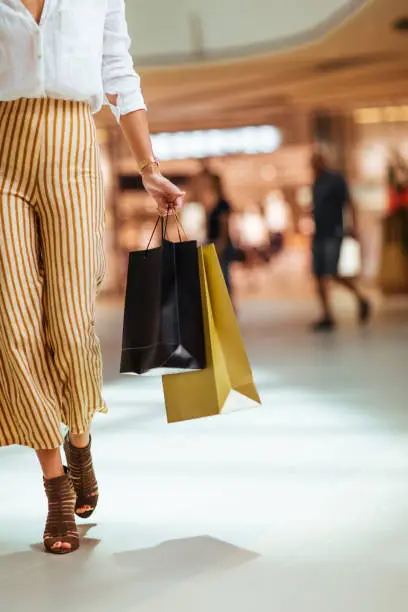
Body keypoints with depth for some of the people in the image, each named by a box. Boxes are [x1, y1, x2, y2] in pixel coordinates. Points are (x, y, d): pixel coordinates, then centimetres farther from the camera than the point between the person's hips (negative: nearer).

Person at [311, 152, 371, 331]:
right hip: (319, 235, 7)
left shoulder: (336, 180, -5)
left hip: (333, 234, -7)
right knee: (320, 277, 4)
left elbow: (349, 204, -9)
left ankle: (361, 299, 0)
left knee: (333, 273, -16)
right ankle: (327, 317, 11)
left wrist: (354, 227, -18)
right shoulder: (316, 184, 16)